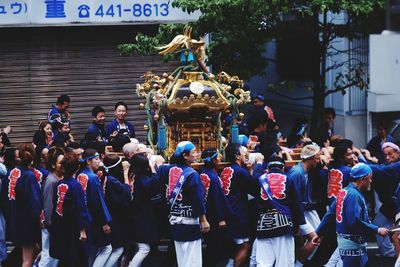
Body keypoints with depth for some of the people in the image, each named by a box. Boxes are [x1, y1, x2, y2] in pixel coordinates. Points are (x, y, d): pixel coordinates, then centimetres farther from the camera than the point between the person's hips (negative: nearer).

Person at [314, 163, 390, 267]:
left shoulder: (344, 192, 10)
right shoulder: (354, 195, -19)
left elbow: (330, 214, 13)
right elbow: (355, 222, -27)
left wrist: (319, 233, 18)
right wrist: (377, 230, -22)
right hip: (352, 243, -10)